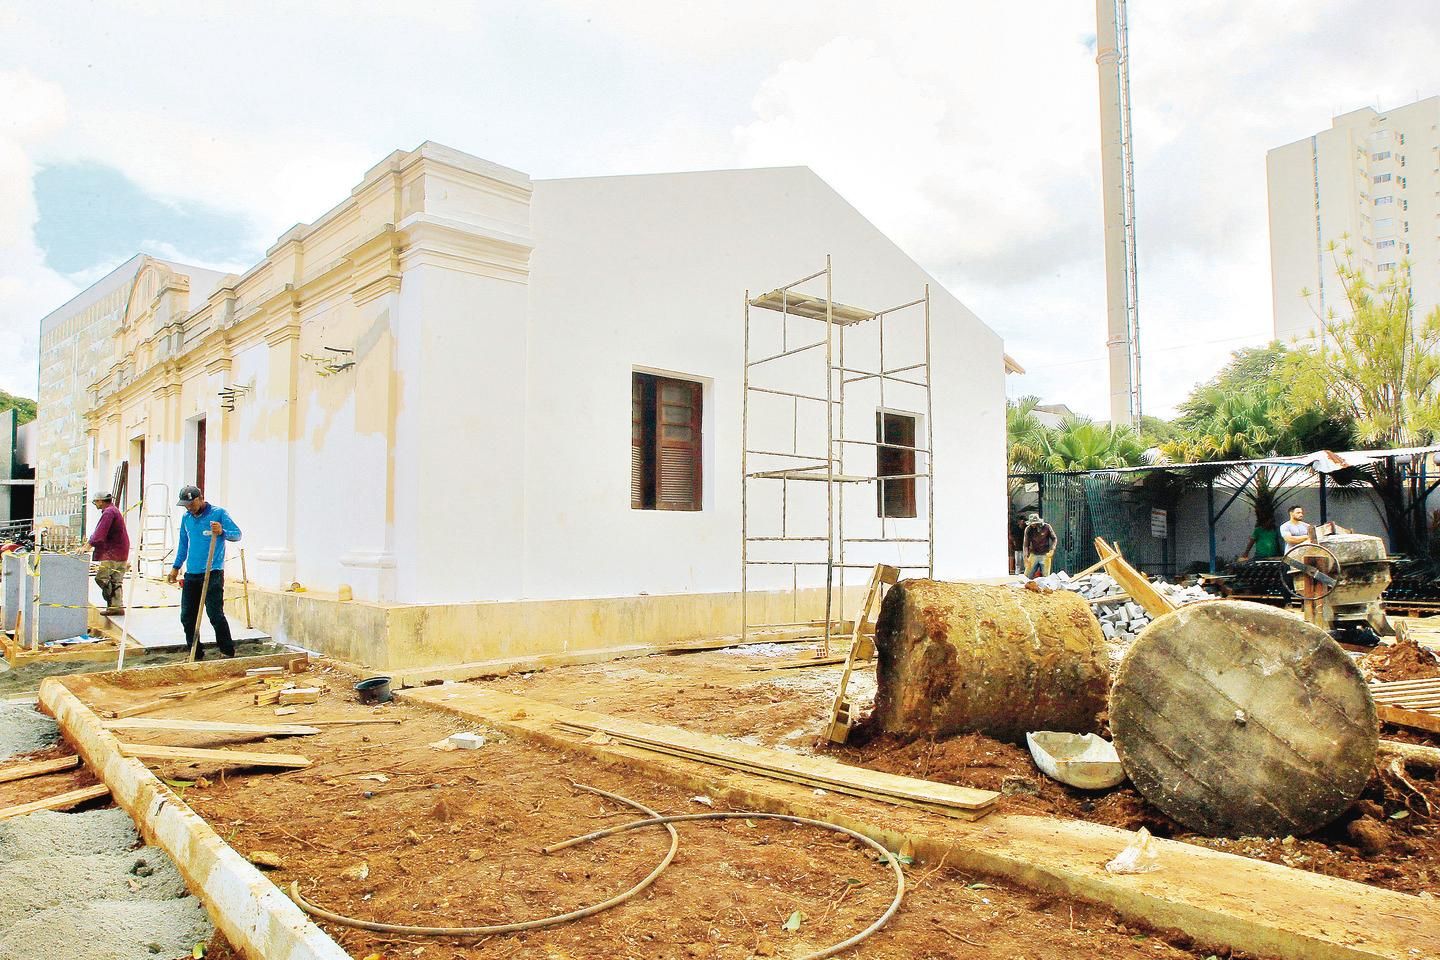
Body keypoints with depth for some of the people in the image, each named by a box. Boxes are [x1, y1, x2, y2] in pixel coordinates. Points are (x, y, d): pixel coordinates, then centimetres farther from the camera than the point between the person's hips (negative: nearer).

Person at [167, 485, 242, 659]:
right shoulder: (186, 518, 14)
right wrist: (176, 567, 21)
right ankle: (196, 654, 19)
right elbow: (183, 544, 24)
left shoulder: (218, 513, -3)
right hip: (191, 574, 6)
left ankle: (228, 653, -1)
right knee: (187, 617, 8)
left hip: (213, 573, -6)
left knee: (216, 615, -10)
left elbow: (237, 534, -5)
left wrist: (222, 532, -24)